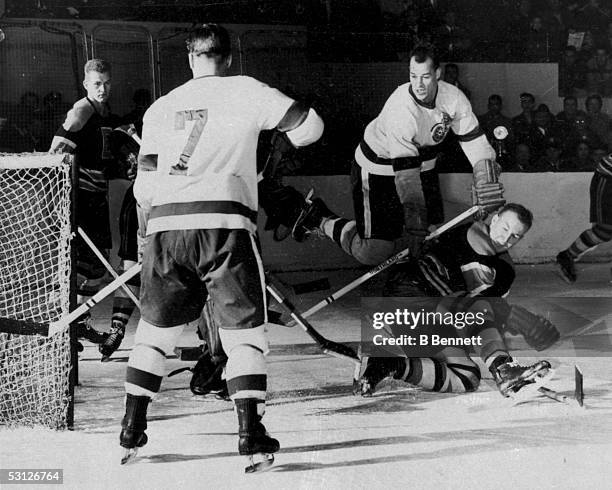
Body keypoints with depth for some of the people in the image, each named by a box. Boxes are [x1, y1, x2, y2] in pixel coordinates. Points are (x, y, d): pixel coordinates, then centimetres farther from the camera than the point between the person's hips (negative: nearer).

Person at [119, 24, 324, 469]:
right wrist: (289, 137, 29)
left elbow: (146, 175, 16)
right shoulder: (245, 91, 8)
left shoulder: (161, 107, 19)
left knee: (156, 329, 16)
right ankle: (250, 433, -3)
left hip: (165, 226, 4)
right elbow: (309, 126, 8)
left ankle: (132, 429, 17)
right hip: (226, 221, -3)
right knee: (243, 331, 4)